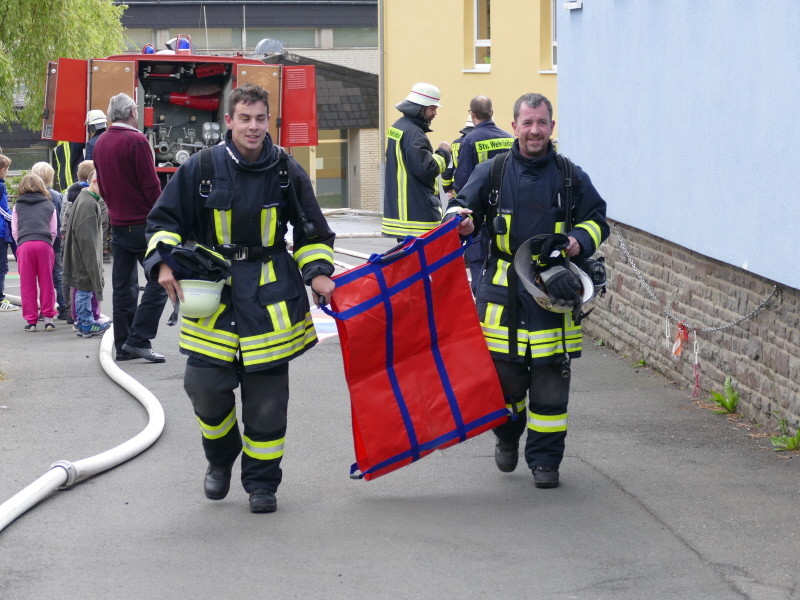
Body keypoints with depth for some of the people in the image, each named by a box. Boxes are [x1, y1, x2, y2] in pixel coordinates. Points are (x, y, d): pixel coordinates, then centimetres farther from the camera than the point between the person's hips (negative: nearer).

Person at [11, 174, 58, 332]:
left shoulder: (18, 206, 16)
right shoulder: (49, 205, 17)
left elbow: (14, 231, 15)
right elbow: (54, 231, 16)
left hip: (24, 244, 0)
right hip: (44, 243, 0)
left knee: (27, 285, 5)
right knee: (46, 283, 8)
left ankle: (31, 320, 5)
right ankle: (48, 319, 8)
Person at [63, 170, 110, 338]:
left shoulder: (85, 199, 12)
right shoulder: (88, 203, -21)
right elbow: (86, 237, -23)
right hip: (85, 254, -10)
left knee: (83, 289, 15)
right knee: (85, 288, -2)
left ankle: (84, 321, 23)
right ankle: (86, 325, 4)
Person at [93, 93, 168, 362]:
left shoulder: (101, 143, 9)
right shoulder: (136, 140, -14)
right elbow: (151, 185, -15)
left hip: (118, 225, 8)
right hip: (143, 224, -8)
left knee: (123, 286, 10)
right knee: (159, 280, -4)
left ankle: (123, 345, 11)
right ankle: (138, 339, -11)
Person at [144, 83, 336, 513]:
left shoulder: (286, 172, 2)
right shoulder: (201, 168, -2)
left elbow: (311, 231, 13)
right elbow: (165, 220, 6)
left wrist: (318, 273, 0)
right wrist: (163, 264, -9)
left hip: (270, 294, 0)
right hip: (213, 290, 0)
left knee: (266, 394, 1)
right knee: (206, 385, -7)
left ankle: (261, 482, 17)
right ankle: (220, 458, 22)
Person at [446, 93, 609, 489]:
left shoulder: (570, 177, 6)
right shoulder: (492, 172, 4)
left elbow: (596, 219, 15)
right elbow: (464, 206, 10)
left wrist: (580, 241, -6)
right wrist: (459, 217, -14)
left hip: (554, 289, 0)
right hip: (503, 289, 0)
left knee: (550, 381, 0)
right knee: (503, 375, 4)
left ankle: (545, 459, 11)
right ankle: (508, 438, 33)